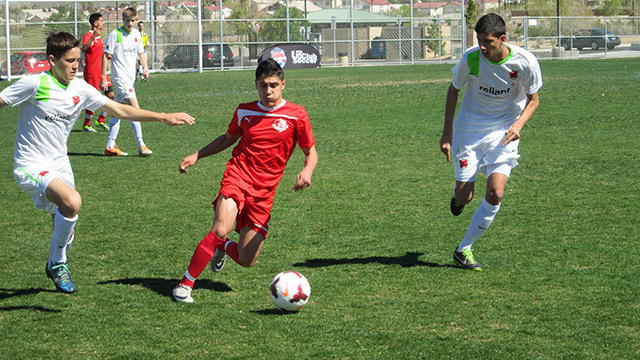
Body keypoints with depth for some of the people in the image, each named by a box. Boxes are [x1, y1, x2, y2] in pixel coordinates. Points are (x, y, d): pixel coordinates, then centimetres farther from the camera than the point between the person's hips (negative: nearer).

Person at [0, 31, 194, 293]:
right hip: (31, 166, -7)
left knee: (65, 225, 14)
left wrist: (164, 117, 3)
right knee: (72, 201, -30)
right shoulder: (35, 84, -16)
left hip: (59, 163, 7)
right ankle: (57, 263, -9)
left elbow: (119, 110, 7)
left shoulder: (80, 89, 2)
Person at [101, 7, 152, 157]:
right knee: (135, 108, -17)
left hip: (130, 77, 7)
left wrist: (145, 67, 2)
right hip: (120, 76, -7)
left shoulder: (136, 34, 9)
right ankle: (141, 146, -19)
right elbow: (106, 56, -8)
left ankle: (110, 146, 14)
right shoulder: (115, 34, -10)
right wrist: (103, 78, -11)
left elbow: (141, 53, 21)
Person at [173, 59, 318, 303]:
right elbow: (228, 138, 25)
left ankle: (222, 248, 37)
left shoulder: (296, 115, 0)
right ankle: (185, 284, -18)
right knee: (221, 230, -29)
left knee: (246, 261, 1)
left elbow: (311, 152, 7)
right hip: (237, 176, 0)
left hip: (264, 193, 1)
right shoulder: (244, 111, 7)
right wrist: (196, 156, 18)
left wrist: (307, 171, -15)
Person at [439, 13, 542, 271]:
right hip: (469, 129, 0)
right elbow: (454, 90, 2)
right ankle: (458, 192, 36)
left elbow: (533, 100, 0)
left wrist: (518, 124, -19)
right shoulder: (470, 59, -16)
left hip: (503, 132, 0)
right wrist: (447, 133, 0)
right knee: (464, 197, -5)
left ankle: (464, 249, -1)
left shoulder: (525, 62, -16)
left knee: (495, 194, -15)